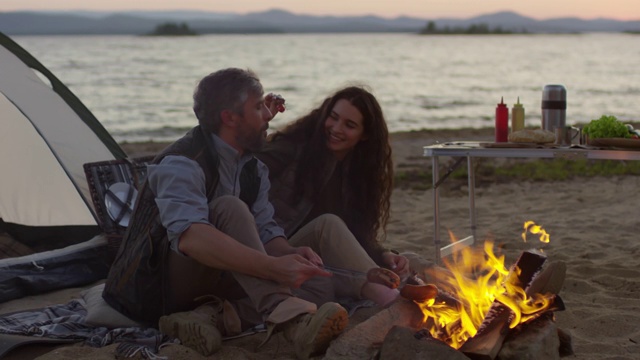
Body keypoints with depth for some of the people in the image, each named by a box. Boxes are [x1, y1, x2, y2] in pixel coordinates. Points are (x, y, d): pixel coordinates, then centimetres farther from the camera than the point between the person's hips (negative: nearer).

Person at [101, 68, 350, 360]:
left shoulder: (253, 170, 6)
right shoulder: (181, 164, -22)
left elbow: (266, 231, 1)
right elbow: (189, 236, -39)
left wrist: (291, 257, -24)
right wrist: (273, 266, -48)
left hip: (209, 285, 8)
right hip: (154, 288, -8)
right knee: (230, 209, -31)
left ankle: (208, 316, -25)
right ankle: (288, 317, -44)